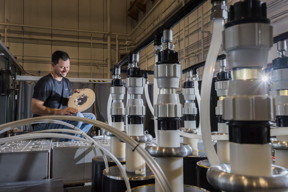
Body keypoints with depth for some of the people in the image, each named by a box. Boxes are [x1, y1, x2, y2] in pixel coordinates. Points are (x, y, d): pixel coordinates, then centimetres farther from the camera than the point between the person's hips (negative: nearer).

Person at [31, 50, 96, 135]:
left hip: (60, 119, 8)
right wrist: (59, 111, -32)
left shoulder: (66, 82, 12)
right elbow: (34, 108, -20)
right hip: (43, 124, -8)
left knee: (91, 117, 1)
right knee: (78, 116, -30)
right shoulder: (45, 82, -14)